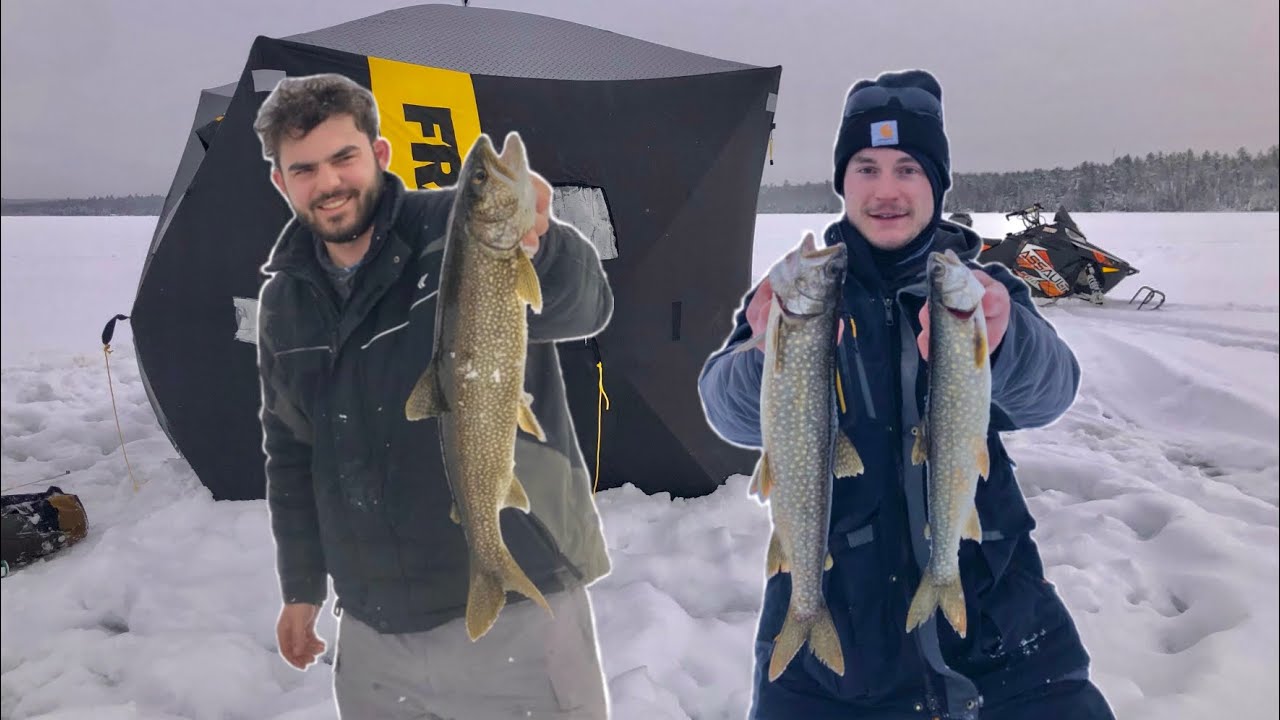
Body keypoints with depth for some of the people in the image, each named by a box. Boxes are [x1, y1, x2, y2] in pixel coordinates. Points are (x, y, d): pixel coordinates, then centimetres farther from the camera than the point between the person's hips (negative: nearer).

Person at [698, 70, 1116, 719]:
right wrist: (773, 361, -41)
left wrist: (1001, 344, -41)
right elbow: (733, 414, -19)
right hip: (829, 611, -1)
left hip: (994, 609, 1)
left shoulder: (982, 287, 0)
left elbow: (1047, 392, -19)